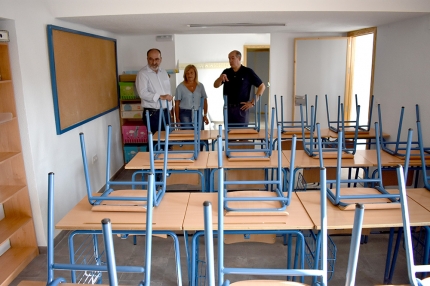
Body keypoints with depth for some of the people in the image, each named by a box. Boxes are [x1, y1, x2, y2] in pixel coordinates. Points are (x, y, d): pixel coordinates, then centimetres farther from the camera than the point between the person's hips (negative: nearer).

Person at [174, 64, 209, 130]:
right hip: (185, 114, -2)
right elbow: (177, 104, 3)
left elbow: (204, 101, 10)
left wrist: (205, 115, 2)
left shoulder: (200, 86, 8)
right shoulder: (180, 87, 2)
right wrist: (177, 119, -1)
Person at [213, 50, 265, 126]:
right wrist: (220, 78, -15)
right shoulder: (226, 72, 10)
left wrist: (253, 102, -7)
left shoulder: (248, 72, -1)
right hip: (228, 108, 4)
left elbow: (262, 86, -1)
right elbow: (216, 86, 7)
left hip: (241, 108, -4)